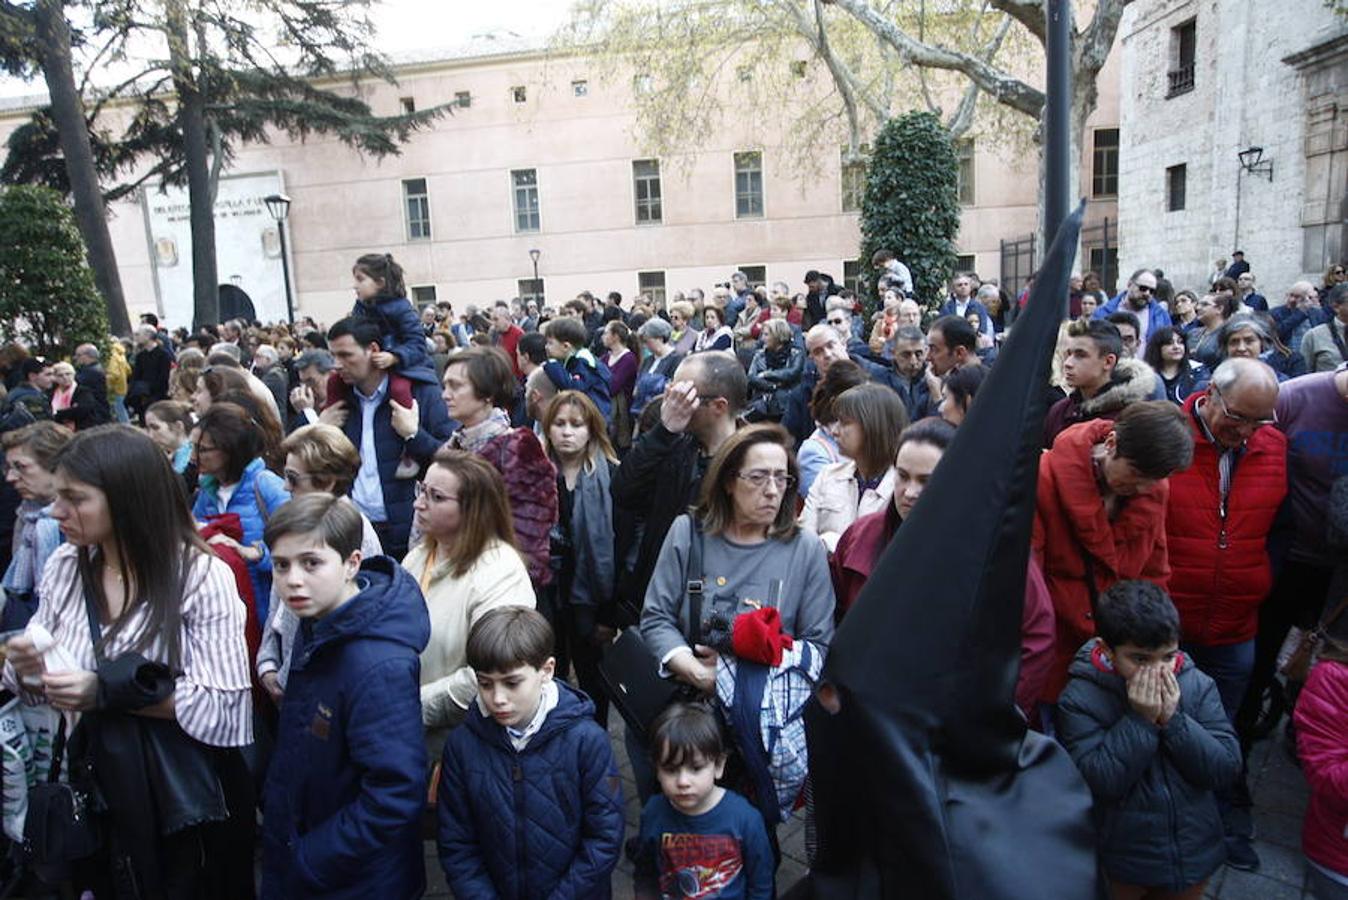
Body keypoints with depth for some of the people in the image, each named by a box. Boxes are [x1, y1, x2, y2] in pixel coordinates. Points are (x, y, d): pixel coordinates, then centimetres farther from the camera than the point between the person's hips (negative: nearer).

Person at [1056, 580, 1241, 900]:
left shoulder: (1197, 685, -10)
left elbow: (1227, 768, -11)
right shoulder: (1080, 699, -20)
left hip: (1195, 853, 3)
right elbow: (1099, 783, -24)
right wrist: (1140, 720, -28)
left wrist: (1173, 719, -24)